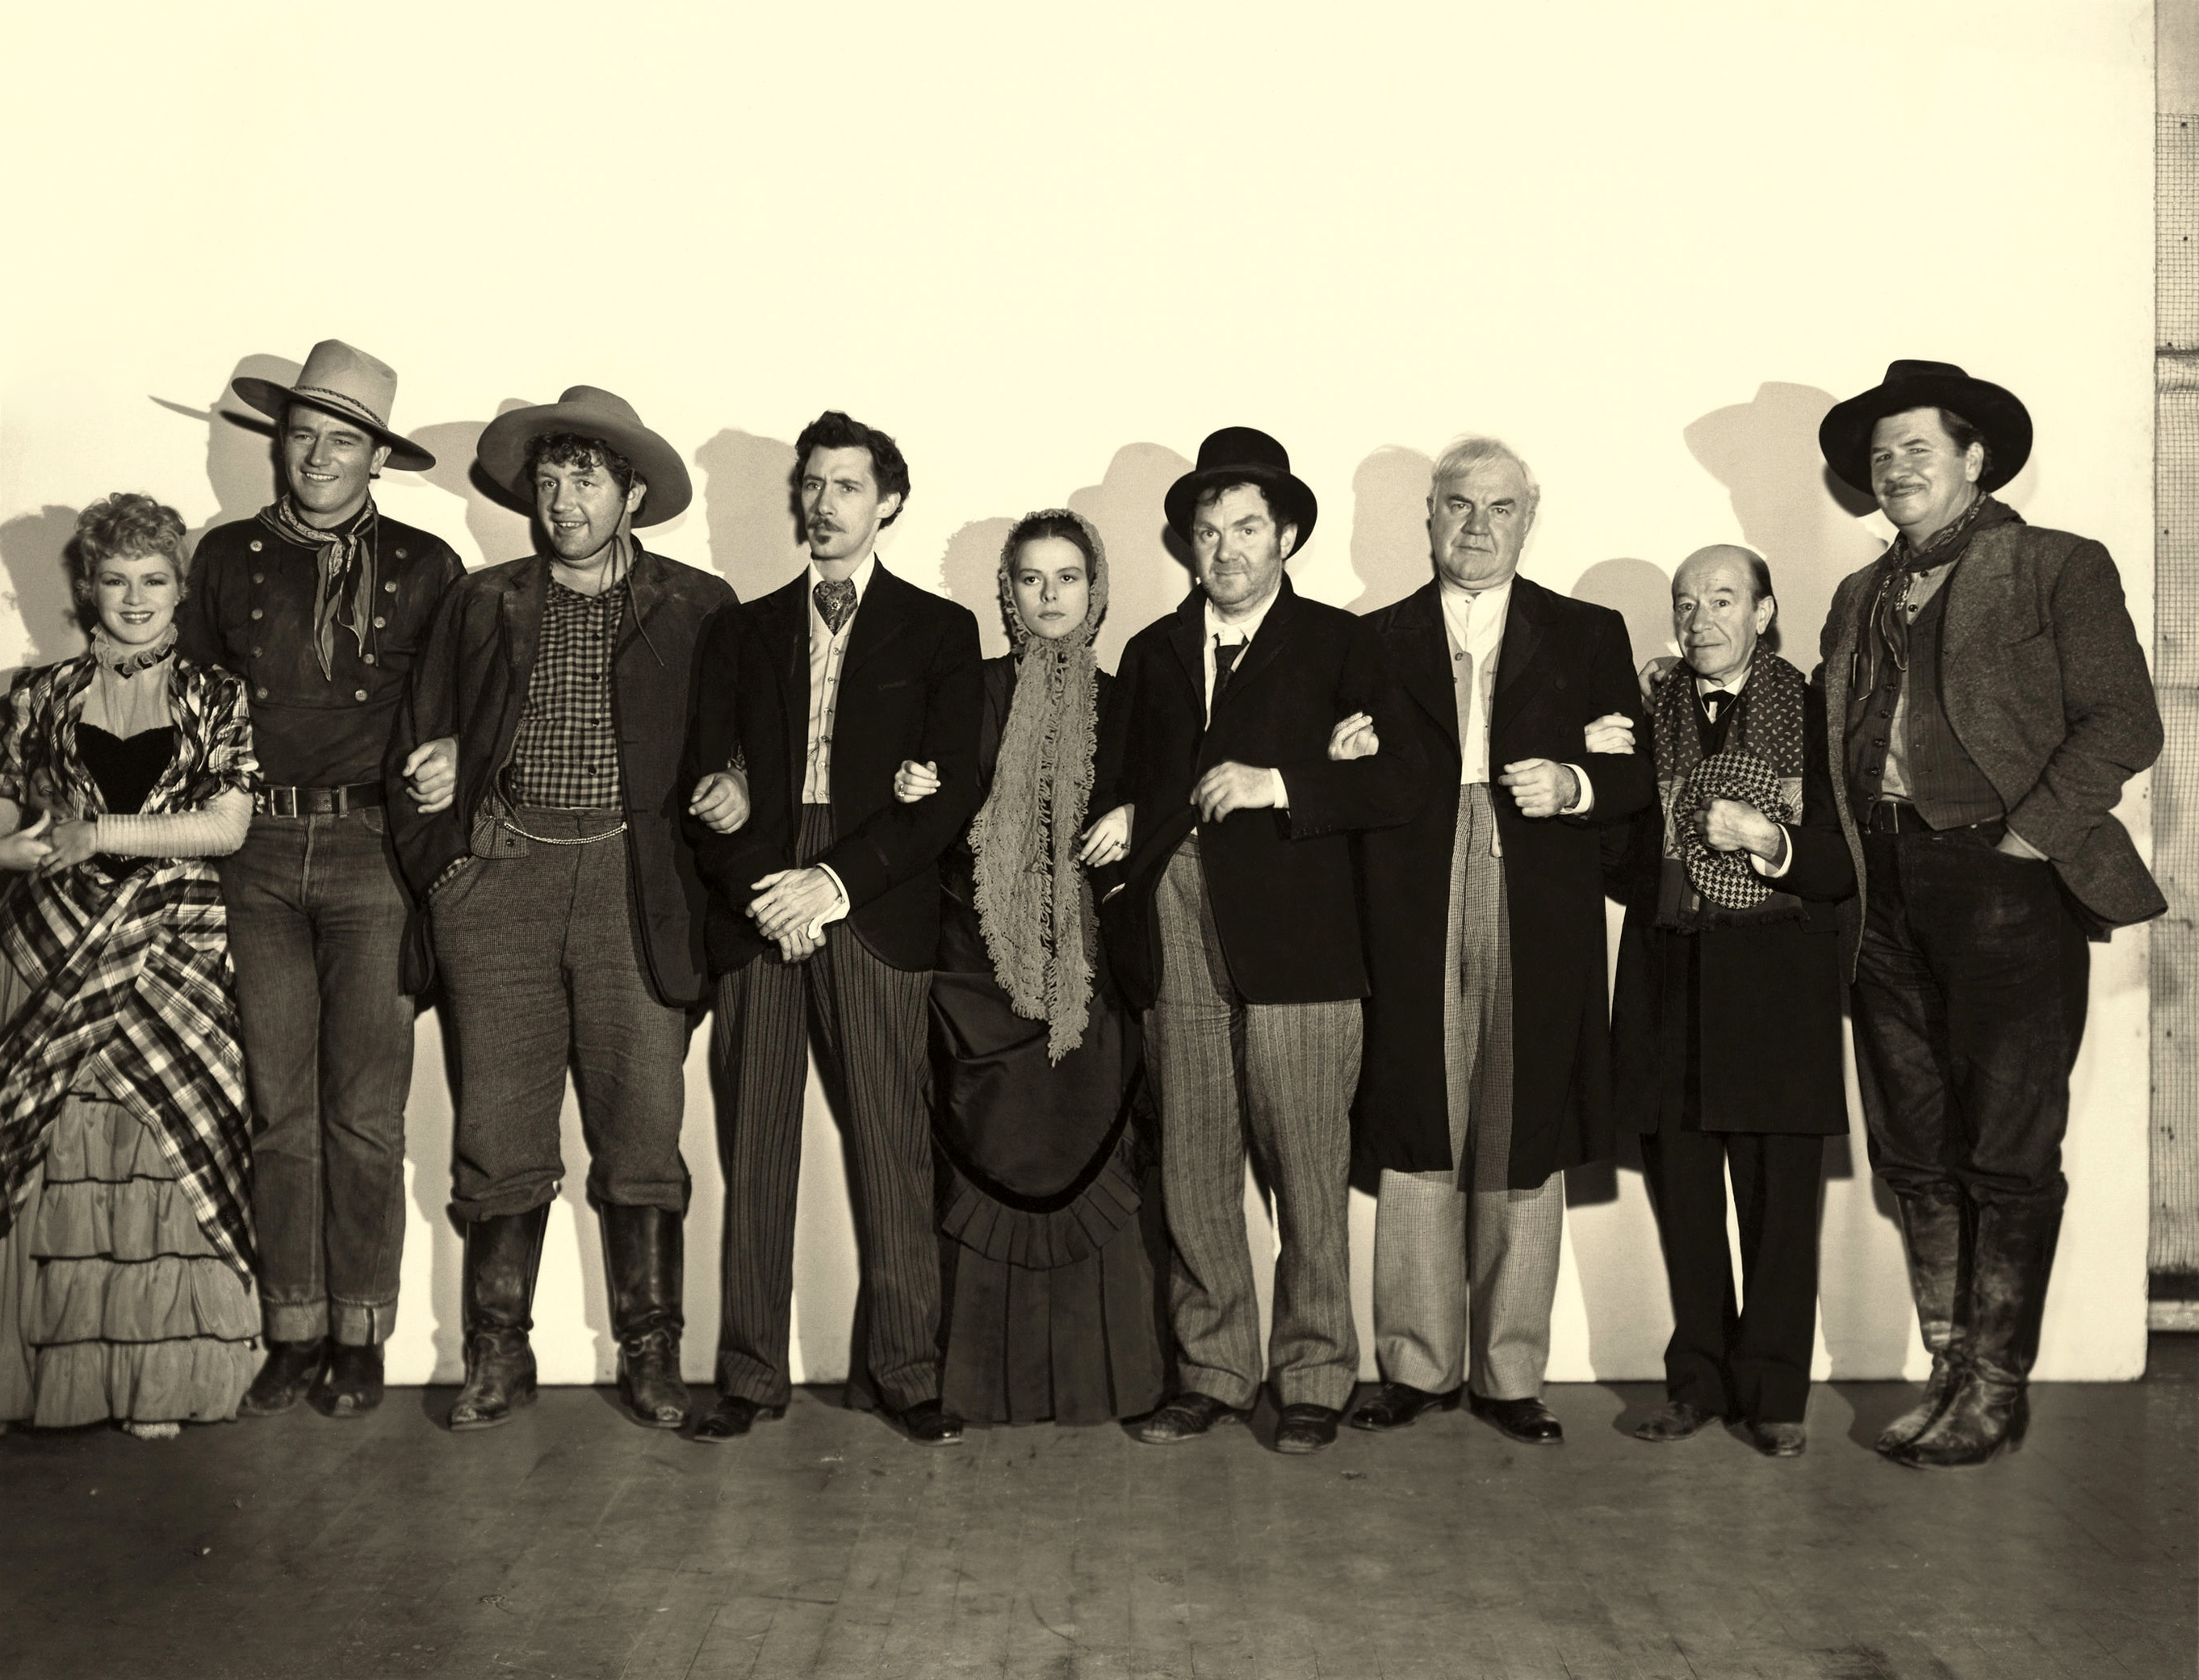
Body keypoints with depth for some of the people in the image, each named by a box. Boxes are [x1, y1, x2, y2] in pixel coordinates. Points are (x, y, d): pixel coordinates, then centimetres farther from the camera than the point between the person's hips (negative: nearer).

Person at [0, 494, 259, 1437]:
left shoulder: (216, 699, 7)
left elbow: (228, 826, -4)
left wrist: (98, 836, -9)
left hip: (172, 959, -1)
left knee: (160, 1148, -7)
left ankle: (159, 1380, 1)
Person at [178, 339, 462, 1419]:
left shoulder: (425, 569, 5)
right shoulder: (227, 558, 10)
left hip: (372, 853, -2)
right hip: (257, 855, 2)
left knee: (365, 1115, 0)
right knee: (278, 1108, 4)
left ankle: (359, 1337, 11)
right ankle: (292, 1335, 13)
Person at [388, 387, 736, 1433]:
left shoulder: (697, 608, 9)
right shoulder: (480, 604, 15)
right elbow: (415, 751, 16)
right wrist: (447, 868, 4)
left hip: (634, 885, -2)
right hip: (500, 882, 2)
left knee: (641, 1134, -1)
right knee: (498, 1137, 2)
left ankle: (650, 1357, 10)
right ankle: (498, 1357, 14)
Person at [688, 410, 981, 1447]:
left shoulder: (938, 631, 10)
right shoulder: (743, 633, 19)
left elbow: (953, 793, 0)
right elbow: (707, 784, 11)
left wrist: (838, 882, -10)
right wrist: (759, 888, -7)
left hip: (874, 914, -2)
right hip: (755, 910, 2)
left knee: (892, 1150, -4)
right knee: (752, 1153, 2)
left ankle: (902, 1373, 5)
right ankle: (750, 1374, 9)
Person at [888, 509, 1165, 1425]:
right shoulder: (970, 691, 5)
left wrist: (1130, 824, -6)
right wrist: (915, 796, -13)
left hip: (1087, 967, 1)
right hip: (980, 964, -1)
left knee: (1086, 1157, 0)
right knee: (989, 1161, 0)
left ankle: (1093, 1374, 10)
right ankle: (990, 1375, 11)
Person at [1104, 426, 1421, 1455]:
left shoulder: (1335, 645, 7)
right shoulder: (1151, 653, 19)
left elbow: (1401, 783, -3)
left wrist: (1279, 785, -13)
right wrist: (1124, 836, 6)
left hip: (1293, 939, -3)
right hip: (1175, 937, 4)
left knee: (1308, 1175, 0)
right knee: (1190, 1169, 5)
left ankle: (1314, 1379, 13)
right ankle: (1211, 1372, 18)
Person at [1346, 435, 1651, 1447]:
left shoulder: (1588, 635, 13)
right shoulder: (1378, 640, 12)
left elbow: (1639, 777, 9)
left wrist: (1575, 784, -11)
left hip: (1539, 931, 0)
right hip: (1415, 931, 0)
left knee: (1523, 1153, 2)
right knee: (1416, 1145, 2)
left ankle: (1510, 1376, 13)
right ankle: (1418, 1365, 14)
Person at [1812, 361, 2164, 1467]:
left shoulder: (2059, 569, 1)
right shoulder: (1859, 599, 19)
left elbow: (2125, 723, -6)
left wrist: (2028, 837, -14)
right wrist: (1847, 861, 2)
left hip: (2005, 880, -6)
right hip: (1889, 890, 6)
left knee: (2008, 1155, -2)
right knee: (1915, 1153, 7)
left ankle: (1995, 1389, 7)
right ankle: (1948, 1375, 17)